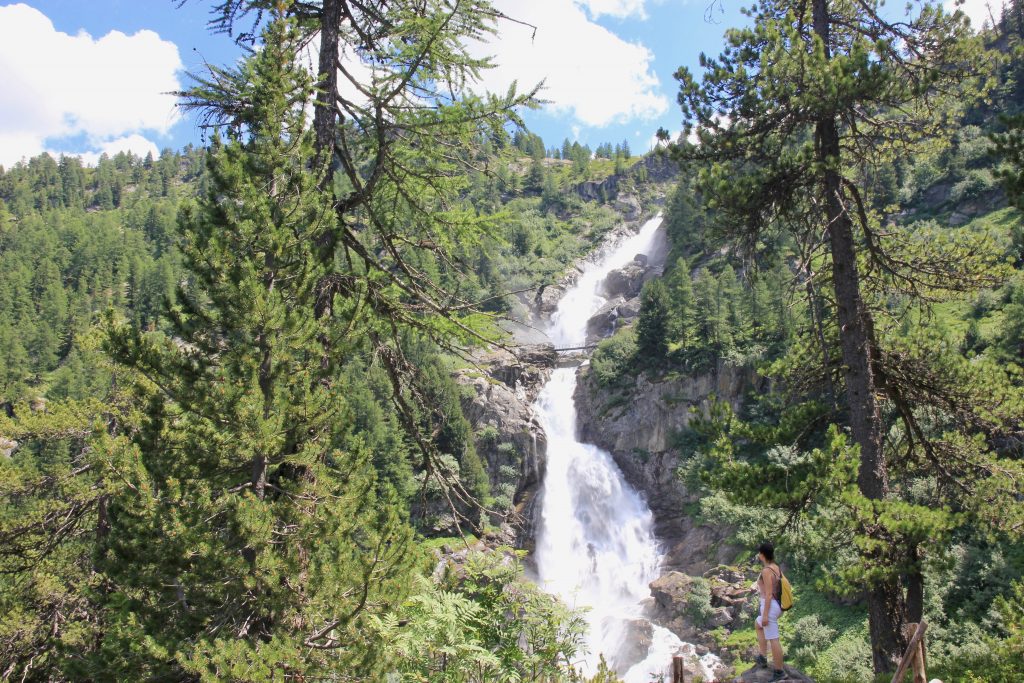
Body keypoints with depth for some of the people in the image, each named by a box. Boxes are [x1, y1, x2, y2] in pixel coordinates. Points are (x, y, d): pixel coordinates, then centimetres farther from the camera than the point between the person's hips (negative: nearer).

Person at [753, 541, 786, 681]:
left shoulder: (766, 571, -20)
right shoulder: (776, 567, 8)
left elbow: (769, 594, -21)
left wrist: (765, 615, -18)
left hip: (769, 606, -10)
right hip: (776, 605, 10)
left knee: (773, 639, -1)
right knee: (757, 625, 30)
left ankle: (779, 672, 7)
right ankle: (763, 658, 32)